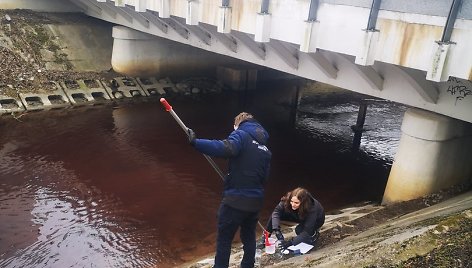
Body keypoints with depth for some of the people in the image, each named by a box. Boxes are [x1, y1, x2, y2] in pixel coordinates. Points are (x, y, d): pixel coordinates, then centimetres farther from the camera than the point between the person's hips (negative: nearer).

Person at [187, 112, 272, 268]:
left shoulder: (241, 135, -6)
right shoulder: (265, 149, 15)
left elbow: (226, 149, -28)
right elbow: (265, 177, 16)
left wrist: (195, 142, -27)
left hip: (236, 200, -7)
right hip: (255, 201, 7)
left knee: (224, 239, 6)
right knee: (249, 237, 22)